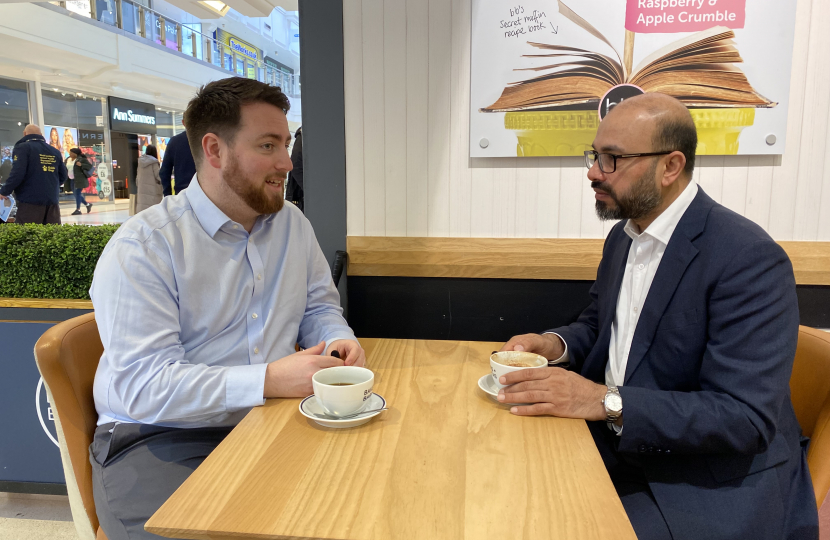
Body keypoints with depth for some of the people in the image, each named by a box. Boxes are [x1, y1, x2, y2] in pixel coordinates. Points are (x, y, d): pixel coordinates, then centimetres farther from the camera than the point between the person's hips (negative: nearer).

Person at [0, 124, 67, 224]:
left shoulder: (22, 147, -1)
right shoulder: (55, 151, 15)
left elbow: (17, 173, -12)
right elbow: (63, 176, 18)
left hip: (30, 201, -5)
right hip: (52, 201, 5)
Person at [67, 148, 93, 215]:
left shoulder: (81, 159, -8)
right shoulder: (68, 159, 13)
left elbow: (90, 166, -10)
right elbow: (65, 169, 24)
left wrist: (81, 165, -22)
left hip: (80, 179, -8)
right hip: (72, 180, 8)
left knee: (77, 193, -9)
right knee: (76, 194, 10)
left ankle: (78, 209, -4)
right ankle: (87, 204, 27)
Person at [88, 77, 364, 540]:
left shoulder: (293, 224, 8)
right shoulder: (142, 248, -12)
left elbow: (319, 307, 18)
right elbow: (144, 385, -20)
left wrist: (339, 342, -6)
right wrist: (269, 380, -29)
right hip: (160, 437, -4)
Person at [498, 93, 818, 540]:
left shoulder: (751, 260, -20)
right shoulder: (623, 235, 6)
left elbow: (744, 418, -25)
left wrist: (605, 402, -32)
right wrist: (556, 344, -3)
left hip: (716, 483, -7)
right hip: (618, 444, 7)